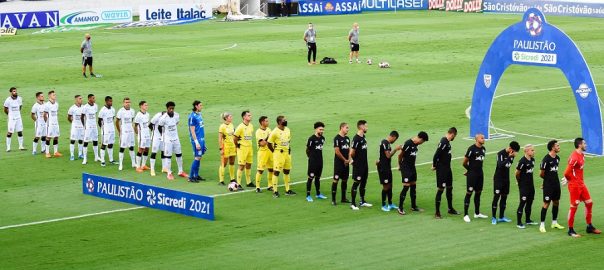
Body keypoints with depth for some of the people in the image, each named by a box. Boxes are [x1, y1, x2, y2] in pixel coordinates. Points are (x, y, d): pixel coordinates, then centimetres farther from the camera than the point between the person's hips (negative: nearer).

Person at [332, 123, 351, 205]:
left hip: (346, 163, 8)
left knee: (345, 180, 12)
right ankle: (333, 199, -3)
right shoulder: (337, 138, -12)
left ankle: (343, 198, 21)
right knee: (336, 180, -6)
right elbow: (337, 152, -16)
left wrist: (348, 159, -1)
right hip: (338, 163, -8)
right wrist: (345, 160, -9)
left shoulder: (347, 138, 12)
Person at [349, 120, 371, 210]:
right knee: (356, 183, -4)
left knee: (363, 183, 16)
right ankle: (353, 204, 2)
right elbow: (351, 153, -21)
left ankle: (362, 202, 27)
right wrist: (352, 160, -7)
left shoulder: (363, 137, 9)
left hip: (364, 164, 9)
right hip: (358, 165, -9)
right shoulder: (356, 139, -19)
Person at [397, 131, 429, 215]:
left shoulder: (416, 144, 7)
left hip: (412, 167, 9)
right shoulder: (408, 143, -20)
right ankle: (400, 207, -1)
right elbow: (400, 155, -12)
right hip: (406, 168, -9)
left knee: (413, 186, 13)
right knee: (406, 186, -9)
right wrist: (400, 165, 0)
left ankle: (414, 206, 22)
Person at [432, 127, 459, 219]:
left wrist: (435, 165, 8)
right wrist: (434, 165, -11)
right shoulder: (443, 142, -21)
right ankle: (437, 213, 2)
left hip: (447, 168, 10)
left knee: (449, 188, 18)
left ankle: (450, 209, 32)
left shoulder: (447, 142, 8)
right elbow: (436, 154, -23)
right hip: (442, 170, -10)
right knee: (440, 190, -4)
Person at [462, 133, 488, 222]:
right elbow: (464, 163, -10)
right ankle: (465, 215, 0)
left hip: (480, 174, 7)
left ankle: (477, 213, 25)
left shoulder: (483, 149, 8)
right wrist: (470, 169, 5)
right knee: (469, 193, -4)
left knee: (478, 193, 14)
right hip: (472, 174, -7)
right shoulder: (472, 149, -15)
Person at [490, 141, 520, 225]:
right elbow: (500, 165, -31)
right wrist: (509, 157, -33)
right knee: (496, 197, -4)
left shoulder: (511, 155, 2)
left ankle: (501, 217, 18)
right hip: (498, 179, -7)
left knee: (504, 197, 10)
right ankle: (494, 218, 1)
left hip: (506, 178, 7)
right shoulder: (501, 154, -18)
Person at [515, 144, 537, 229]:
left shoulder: (532, 160, 6)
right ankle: (519, 223, 1)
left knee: (530, 202, 15)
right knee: (523, 203, -5)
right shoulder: (523, 161, -19)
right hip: (524, 186, -8)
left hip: (531, 185, 8)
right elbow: (517, 173, -13)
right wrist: (519, 182, 0)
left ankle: (528, 220, 29)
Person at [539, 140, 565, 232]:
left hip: (556, 184, 8)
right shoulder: (546, 159, -18)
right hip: (548, 185, -8)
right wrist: (548, 179, 4)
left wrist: (553, 178, 5)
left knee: (556, 202, 14)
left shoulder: (557, 158, 7)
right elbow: (541, 174, -12)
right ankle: (542, 225, 3)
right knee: (546, 204, -4)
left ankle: (554, 222, 26)